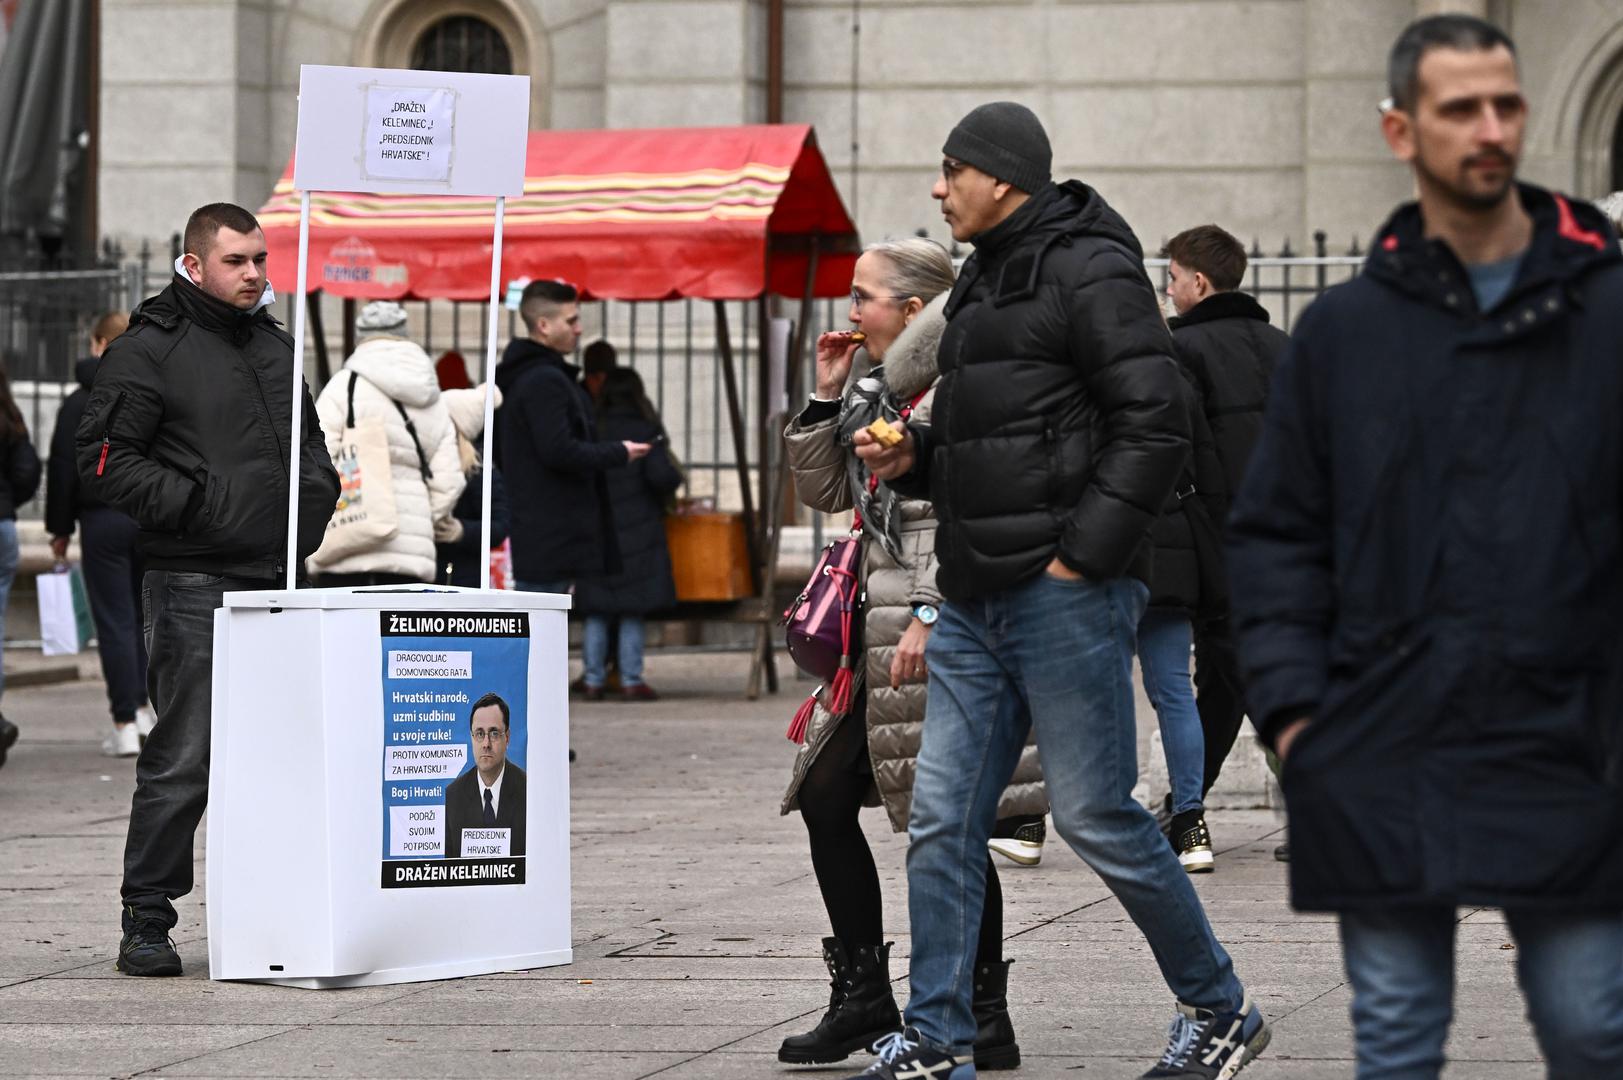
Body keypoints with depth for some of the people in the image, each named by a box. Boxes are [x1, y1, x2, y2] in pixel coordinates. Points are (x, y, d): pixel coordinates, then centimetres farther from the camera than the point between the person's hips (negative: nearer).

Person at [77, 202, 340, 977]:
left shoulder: (275, 345, 18)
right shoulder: (148, 350, -5)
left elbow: (308, 440, 32)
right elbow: (102, 459, -11)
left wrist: (316, 492, 13)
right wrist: (192, 503, -16)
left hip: (276, 583, 7)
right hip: (191, 585, -7)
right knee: (182, 760, -8)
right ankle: (146, 920, 0)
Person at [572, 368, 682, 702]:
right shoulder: (644, 431, -8)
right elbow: (661, 475, -18)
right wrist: (675, 478, 3)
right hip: (637, 534, -3)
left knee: (596, 614, 8)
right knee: (632, 613, 2)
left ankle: (593, 680, 9)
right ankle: (631, 680, 2)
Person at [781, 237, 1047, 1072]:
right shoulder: (880, 389, 16)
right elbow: (823, 491, 22)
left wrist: (932, 616, -23)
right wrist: (825, 398, 10)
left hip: (945, 627, -10)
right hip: (882, 622, 10)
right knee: (824, 798, 9)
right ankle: (863, 1000, 17)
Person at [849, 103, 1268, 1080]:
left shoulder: (1090, 274, -10)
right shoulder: (986, 284, 19)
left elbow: (1155, 427, -17)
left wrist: (1081, 556, -19)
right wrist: (911, 458, 8)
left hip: (1066, 597, -9)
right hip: (977, 603, 9)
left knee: (1096, 816, -4)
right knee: (942, 820, 4)